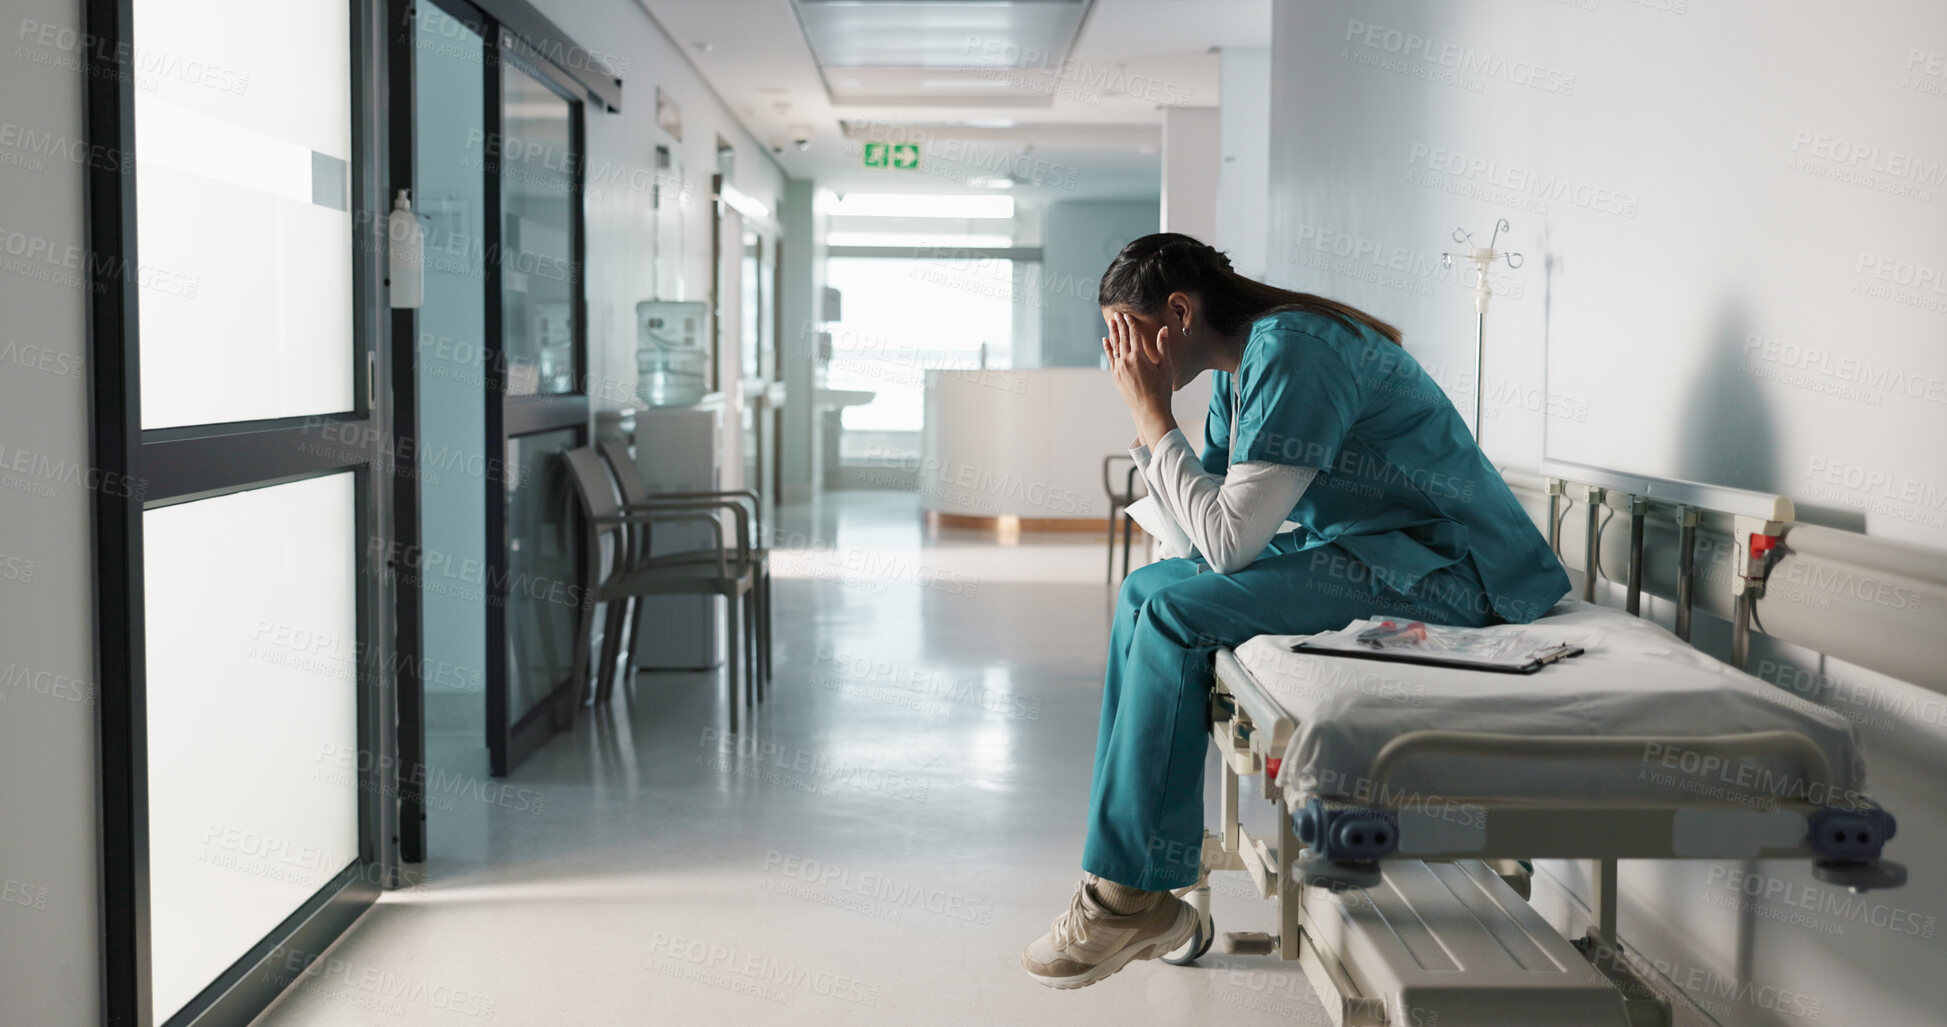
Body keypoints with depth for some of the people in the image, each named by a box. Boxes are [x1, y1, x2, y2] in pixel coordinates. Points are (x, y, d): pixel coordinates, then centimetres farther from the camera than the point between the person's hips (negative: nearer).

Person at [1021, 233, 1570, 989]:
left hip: (1442, 568, -10)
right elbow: (1210, 520, 9)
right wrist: (1147, 423, 0)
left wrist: (1153, 421, -15)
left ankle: (1135, 892, -12)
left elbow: (1228, 540, -24)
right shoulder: (1242, 365, 11)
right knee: (1146, 591, 5)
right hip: (1368, 550, 11)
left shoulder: (1292, 354, -19)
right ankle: (1126, 858, 3)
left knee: (1174, 613, -21)